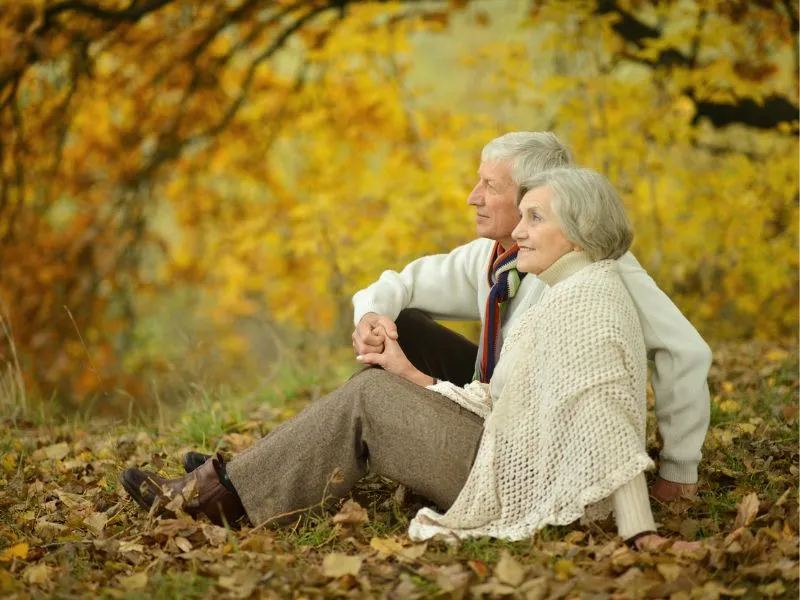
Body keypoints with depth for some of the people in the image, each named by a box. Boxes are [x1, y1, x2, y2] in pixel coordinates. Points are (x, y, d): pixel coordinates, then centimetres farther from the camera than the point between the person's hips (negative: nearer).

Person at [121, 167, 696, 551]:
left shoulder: (587, 297, -15)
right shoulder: (573, 295, 17)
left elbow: (606, 419, -25)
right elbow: (496, 403, 13)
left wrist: (643, 533, -30)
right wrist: (412, 378, 12)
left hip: (521, 486, -10)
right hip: (521, 466, 10)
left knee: (366, 397, -5)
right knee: (380, 389, 13)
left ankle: (227, 494, 6)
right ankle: (230, 484, 14)